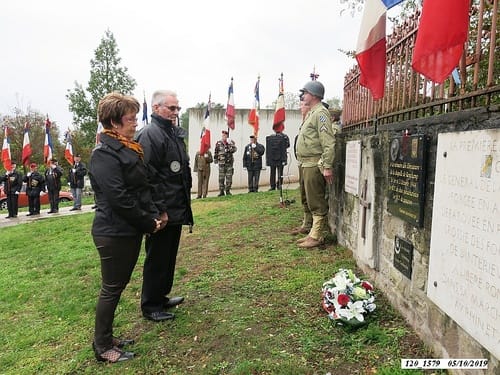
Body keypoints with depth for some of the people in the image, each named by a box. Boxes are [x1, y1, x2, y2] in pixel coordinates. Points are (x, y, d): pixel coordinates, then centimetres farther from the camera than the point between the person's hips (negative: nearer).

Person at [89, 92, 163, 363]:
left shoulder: (129, 149, 12)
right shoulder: (105, 154, -17)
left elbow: (143, 188, 14)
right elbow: (118, 198, -23)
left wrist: (153, 217, 1)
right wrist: (148, 224, -15)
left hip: (130, 230, 9)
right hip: (114, 233, -9)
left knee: (118, 285, 18)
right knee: (111, 288, 4)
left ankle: (107, 337, 34)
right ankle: (102, 347, 22)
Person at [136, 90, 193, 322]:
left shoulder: (174, 133, 15)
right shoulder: (150, 134, -16)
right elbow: (148, 176, -23)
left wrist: (185, 203, 18)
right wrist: (159, 210, -22)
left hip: (176, 209, 10)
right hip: (162, 212, -9)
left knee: (169, 257, 19)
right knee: (157, 259, 3)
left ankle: (161, 297, 35)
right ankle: (150, 306, 19)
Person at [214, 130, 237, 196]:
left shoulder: (231, 142, 4)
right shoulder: (218, 143, 5)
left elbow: (234, 150, -11)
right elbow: (216, 152, 11)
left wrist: (230, 143, -22)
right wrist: (215, 159, 9)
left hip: (229, 162, 0)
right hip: (221, 162, 0)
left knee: (229, 177, 3)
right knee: (221, 178, -1)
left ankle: (228, 191, 13)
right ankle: (221, 191, 5)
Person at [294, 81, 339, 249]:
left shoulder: (321, 113, -13)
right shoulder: (311, 113, 19)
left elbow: (328, 142, -21)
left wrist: (327, 167, -25)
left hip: (314, 164, -10)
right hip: (305, 164, 10)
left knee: (316, 202, -5)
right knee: (306, 199, 21)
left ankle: (316, 236, 2)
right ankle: (307, 226, 37)